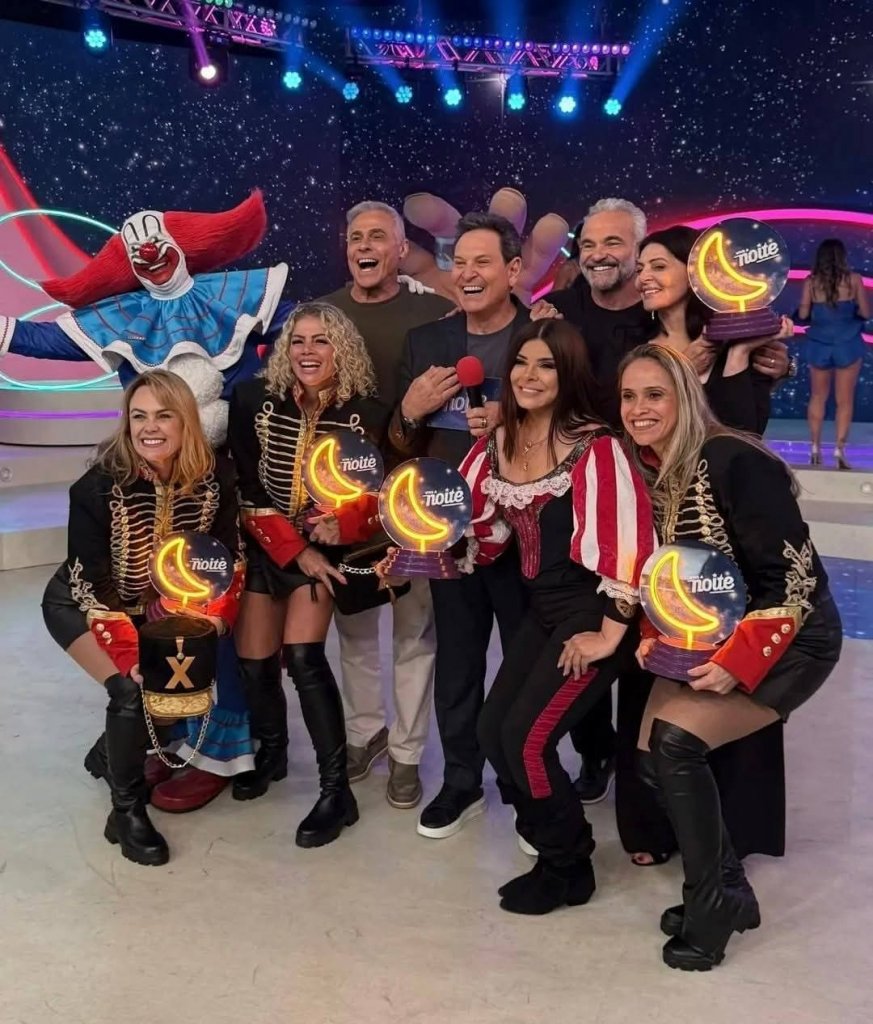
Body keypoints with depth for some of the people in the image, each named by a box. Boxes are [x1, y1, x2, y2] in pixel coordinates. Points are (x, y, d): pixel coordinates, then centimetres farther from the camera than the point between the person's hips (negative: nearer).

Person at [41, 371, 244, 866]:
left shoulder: (215, 477, -21)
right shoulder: (98, 487, -30)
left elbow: (229, 559, -10)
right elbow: (90, 586, -25)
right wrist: (131, 655, -28)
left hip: (159, 607, 5)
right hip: (79, 605, -5)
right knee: (135, 690, -22)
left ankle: (115, 754, 29)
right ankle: (126, 812, -1)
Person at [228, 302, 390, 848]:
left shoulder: (366, 413, -14)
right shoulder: (254, 400, -11)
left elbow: (381, 492, -8)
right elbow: (250, 492, -9)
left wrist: (345, 523, -28)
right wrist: (295, 552, -14)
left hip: (324, 547, -2)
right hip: (267, 546, 3)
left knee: (303, 656, -18)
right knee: (254, 661, 4)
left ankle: (337, 791, -7)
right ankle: (272, 752, 34)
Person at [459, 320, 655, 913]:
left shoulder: (594, 447, -18)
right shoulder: (497, 446, 5)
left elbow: (629, 541, -23)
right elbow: (482, 530, 13)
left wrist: (610, 633, -19)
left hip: (591, 612, -7)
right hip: (542, 610, 8)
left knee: (527, 739, -9)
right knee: (493, 733, 6)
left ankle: (569, 869, 16)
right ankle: (554, 838, 30)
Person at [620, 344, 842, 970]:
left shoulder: (735, 462, -24)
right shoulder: (646, 470, -2)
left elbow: (792, 576, -24)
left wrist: (737, 662, -27)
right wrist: (657, 634, -10)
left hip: (792, 637, -7)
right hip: (708, 637, 8)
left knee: (676, 739, -21)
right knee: (651, 753, -1)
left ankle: (711, 903, 0)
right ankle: (729, 888, 19)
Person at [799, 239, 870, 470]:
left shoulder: (811, 282, -3)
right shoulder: (853, 280, -6)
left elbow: (803, 314, -2)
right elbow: (866, 313, -4)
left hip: (819, 345, 2)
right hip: (847, 345, -2)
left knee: (818, 397, 15)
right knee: (844, 400, 4)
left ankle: (815, 448, 15)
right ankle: (839, 450, -1)